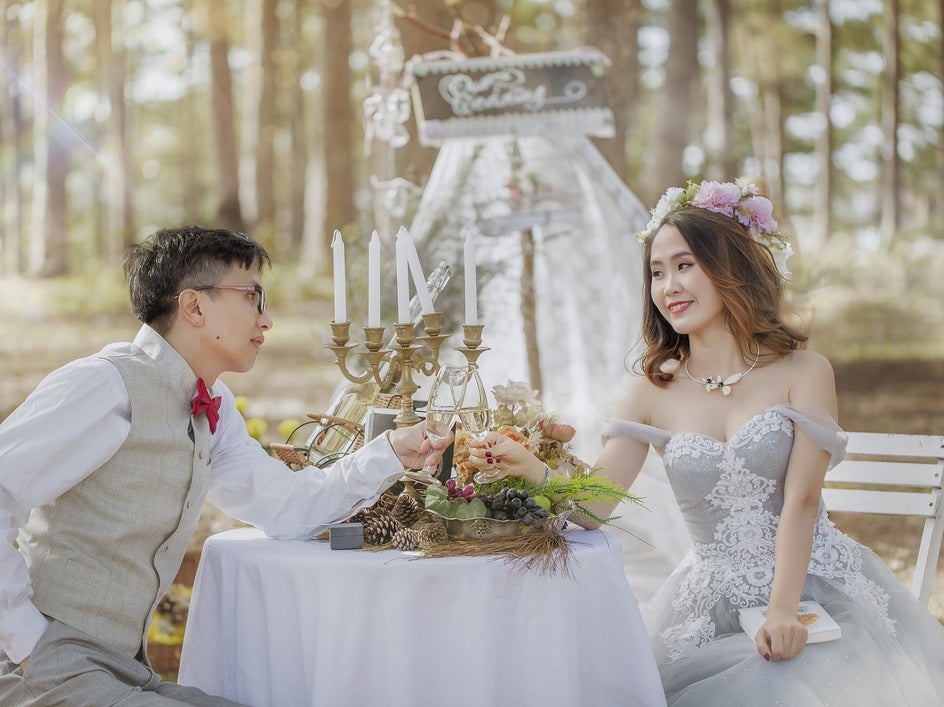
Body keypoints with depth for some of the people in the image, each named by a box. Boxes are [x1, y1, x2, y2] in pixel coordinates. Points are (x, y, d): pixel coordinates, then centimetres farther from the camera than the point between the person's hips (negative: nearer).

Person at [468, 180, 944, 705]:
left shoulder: (805, 374, -1)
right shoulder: (651, 393, 5)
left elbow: (801, 500, -9)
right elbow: (591, 508, -2)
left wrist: (783, 611, -20)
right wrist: (531, 469, -22)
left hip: (816, 589, -2)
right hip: (713, 606, 2)